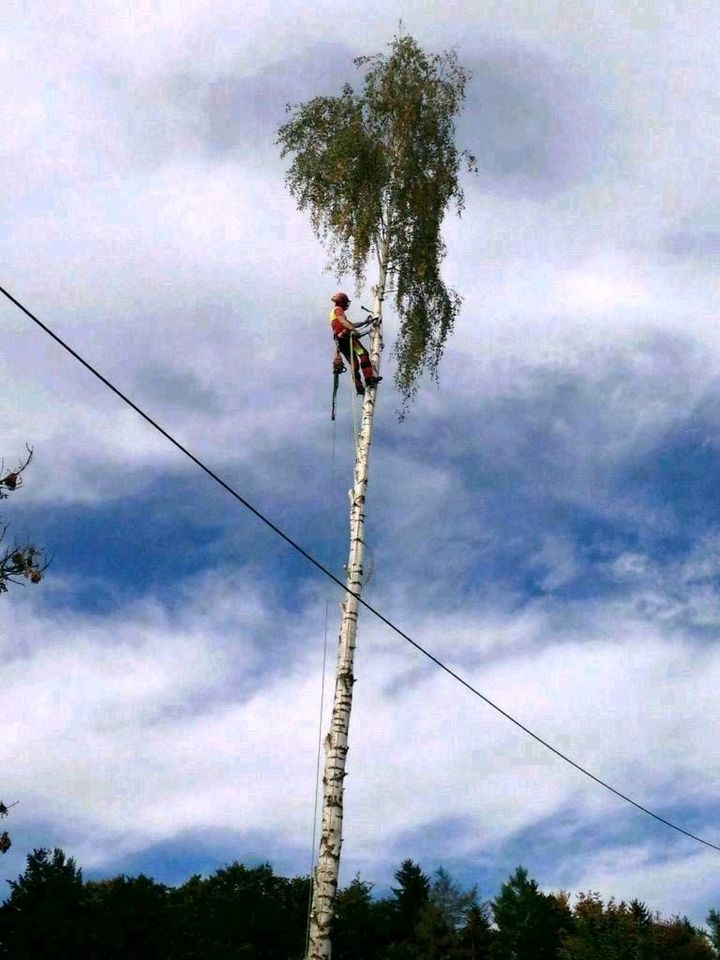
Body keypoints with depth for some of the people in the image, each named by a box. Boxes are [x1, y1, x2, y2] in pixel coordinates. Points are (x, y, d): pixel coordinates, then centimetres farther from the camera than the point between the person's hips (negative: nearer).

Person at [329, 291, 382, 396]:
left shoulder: (334, 313, 36)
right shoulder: (338, 309, 6)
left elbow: (351, 324, 36)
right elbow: (342, 321, -14)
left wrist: (365, 322, 35)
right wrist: (354, 330, -28)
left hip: (340, 341, 10)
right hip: (346, 337, -10)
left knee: (354, 363, 6)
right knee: (363, 354, -19)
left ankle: (359, 387, -2)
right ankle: (369, 378, -32)